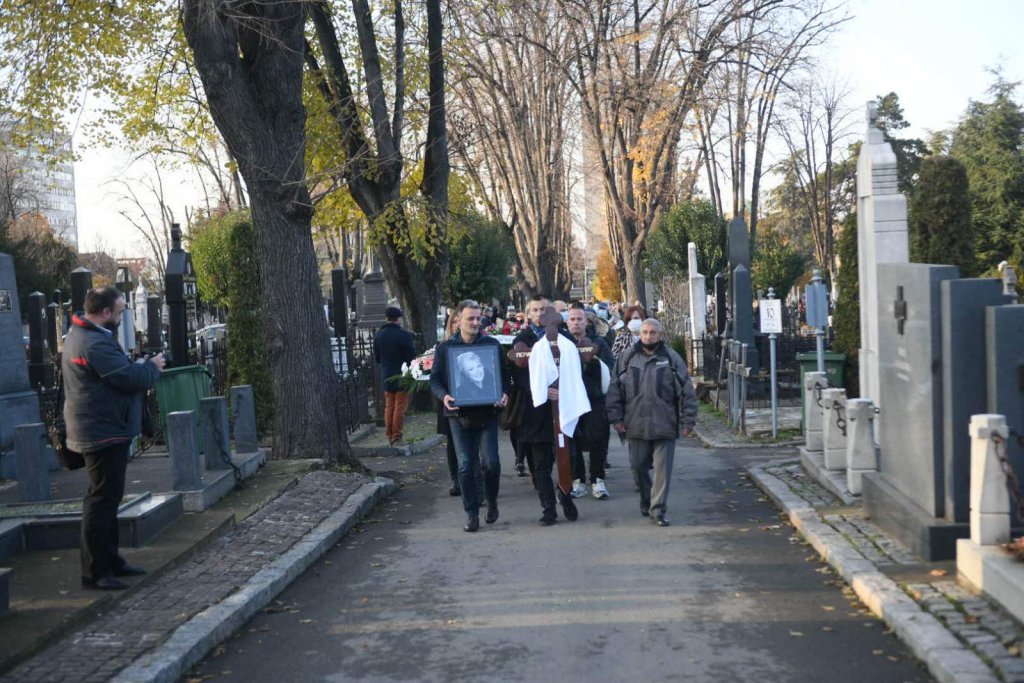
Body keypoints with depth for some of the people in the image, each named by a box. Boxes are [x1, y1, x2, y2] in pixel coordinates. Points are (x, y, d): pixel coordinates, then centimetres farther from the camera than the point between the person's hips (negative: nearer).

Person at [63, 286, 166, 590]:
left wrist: (142, 367, 4)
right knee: (102, 499, -7)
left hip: (100, 431, 11)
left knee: (107, 497, 18)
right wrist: (152, 366, -6)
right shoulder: (95, 344, -22)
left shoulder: (81, 336, 14)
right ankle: (95, 572, -3)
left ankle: (110, 561, 27)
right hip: (104, 432, -11)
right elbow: (131, 379, -24)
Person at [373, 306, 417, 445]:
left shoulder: (378, 335, 2)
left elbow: (377, 358, 9)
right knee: (400, 407, 1)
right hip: (401, 376, -5)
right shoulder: (404, 335, -16)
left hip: (386, 377, 5)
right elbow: (412, 356, -14)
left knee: (389, 406, 14)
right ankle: (396, 437, -1)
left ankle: (389, 436, 16)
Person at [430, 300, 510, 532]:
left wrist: (505, 393, -10)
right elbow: (435, 379, 6)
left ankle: (491, 501, 21)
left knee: (491, 462, -6)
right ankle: (471, 513, 11)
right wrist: (444, 396, -14)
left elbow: (504, 373, 9)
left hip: (487, 413, 0)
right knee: (465, 466, 0)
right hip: (459, 415, 0)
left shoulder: (492, 344, 5)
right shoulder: (445, 347, 5)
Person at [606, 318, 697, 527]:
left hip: (664, 425, -2)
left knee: (663, 468, -1)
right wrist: (616, 417, 1)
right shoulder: (627, 357, 5)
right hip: (636, 424, 2)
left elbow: (686, 391, 0)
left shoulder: (671, 358, 0)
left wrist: (688, 421, -4)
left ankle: (658, 510, 5)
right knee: (639, 467, 11)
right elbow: (615, 389, 6)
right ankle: (646, 501, 32)